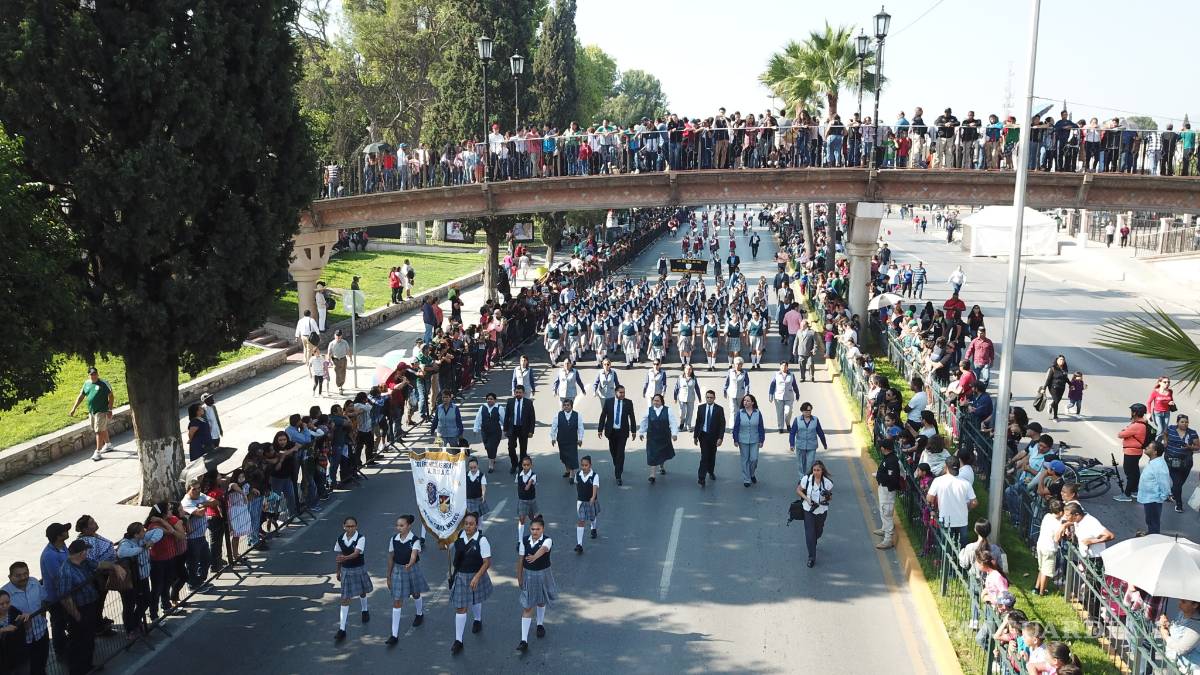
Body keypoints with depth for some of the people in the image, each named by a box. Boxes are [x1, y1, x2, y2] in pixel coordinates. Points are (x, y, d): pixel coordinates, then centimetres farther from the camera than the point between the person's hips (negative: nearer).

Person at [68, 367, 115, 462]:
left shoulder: (104, 383, -8)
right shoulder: (87, 383, 8)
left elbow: (111, 396, -7)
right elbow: (81, 397, 15)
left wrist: (110, 410, -12)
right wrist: (73, 409, 12)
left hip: (101, 411, -6)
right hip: (91, 411, 6)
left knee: (99, 431, -7)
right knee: (103, 429, 18)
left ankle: (97, 452, -4)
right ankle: (108, 445, 37)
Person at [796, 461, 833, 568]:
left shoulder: (827, 482, -11)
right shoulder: (806, 479, -14)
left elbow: (831, 498, 0)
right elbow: (798, 490, -1)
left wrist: (828, 497, -24)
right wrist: (807, 499, -17)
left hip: (822, 511, 2)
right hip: (808, 511, -2)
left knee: (818, 531, 20)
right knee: (809, 533, -6)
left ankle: (813, 542, 55)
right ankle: (811, 557, 5)